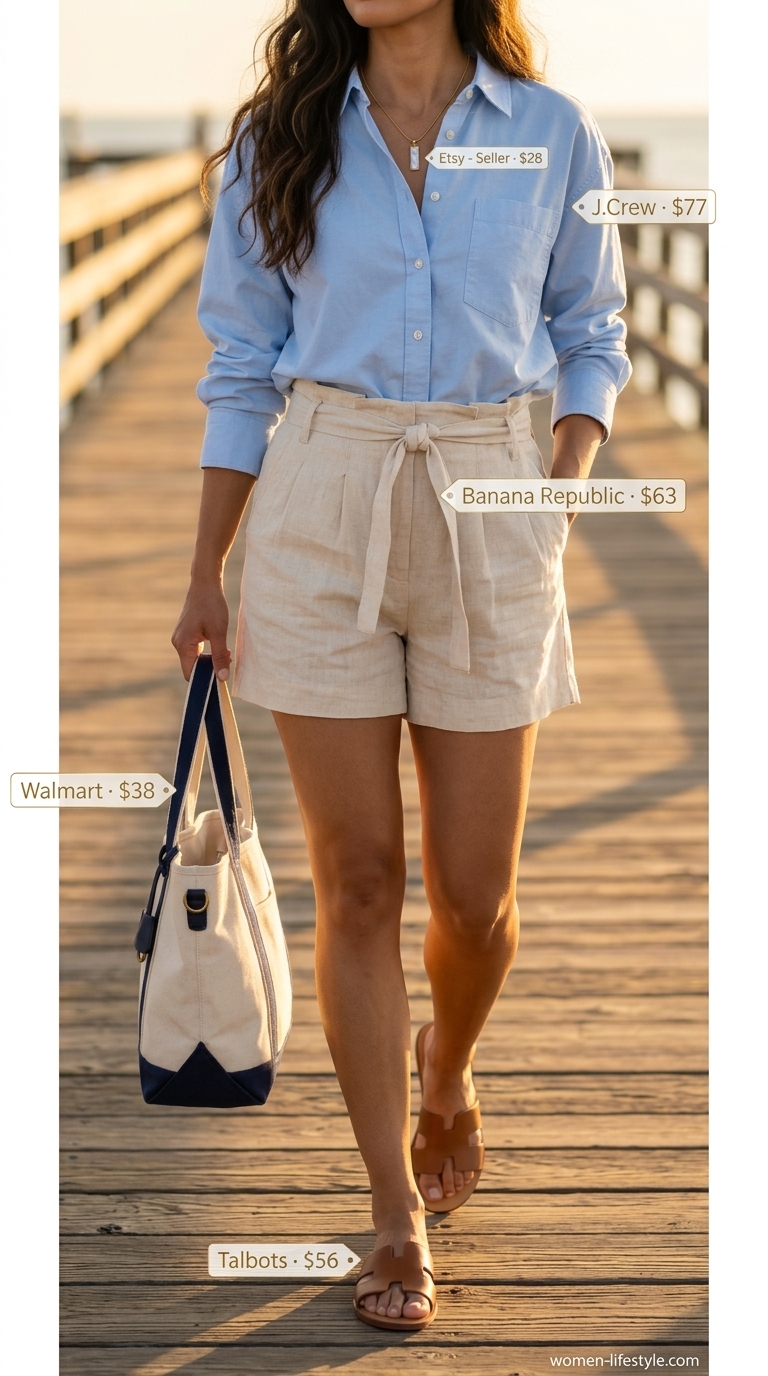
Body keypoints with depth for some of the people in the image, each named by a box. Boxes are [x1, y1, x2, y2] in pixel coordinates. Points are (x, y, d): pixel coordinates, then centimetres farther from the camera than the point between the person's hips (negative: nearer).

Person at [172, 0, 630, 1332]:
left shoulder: (554, 136, 5)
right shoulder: (280, 139, 6)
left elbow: (592, 340, 12)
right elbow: (241, 364, 7)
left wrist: (563, 495, -5)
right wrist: (205, 576, 5)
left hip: (489, 513, 0)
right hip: (320, 509, 0)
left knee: (475, 894, 3)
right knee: (358, 881, 1)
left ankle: (446, 1068, 37)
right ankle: (397, 1212, 12)